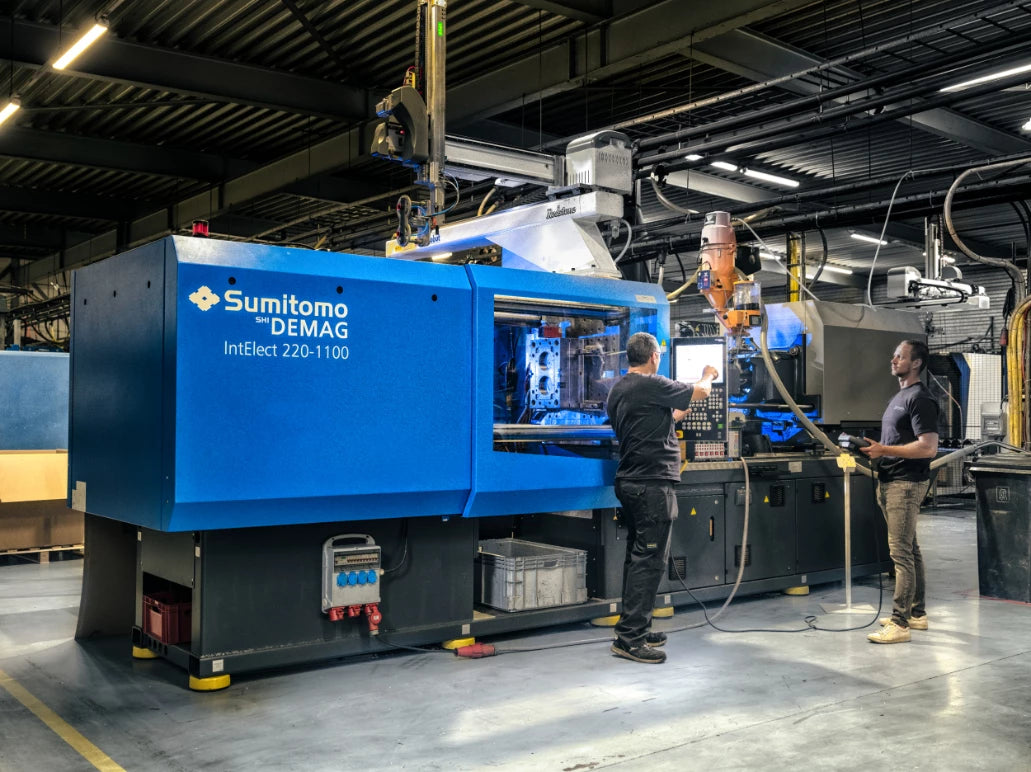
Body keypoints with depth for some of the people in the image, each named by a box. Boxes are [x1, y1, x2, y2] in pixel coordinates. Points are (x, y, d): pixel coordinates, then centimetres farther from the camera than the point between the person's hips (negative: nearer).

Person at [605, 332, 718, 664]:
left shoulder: (617, 391, 13)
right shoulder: (651, 385, -14)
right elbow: (700, 392, -2)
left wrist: (681, 412, 32)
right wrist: (708, 376, 20)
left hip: (630, 483, 10)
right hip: (653, 483, -10)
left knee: (637, 557, 15)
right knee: (649, 560, -7)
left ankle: (635, 629, 22)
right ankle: (629, 637, -7)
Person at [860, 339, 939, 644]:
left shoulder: (920, 399, -12)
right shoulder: (899, 397, 18)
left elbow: (928, 447, -21)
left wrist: (885, 450, -20)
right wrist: (876, 449, 9)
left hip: (906, 484, -10)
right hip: (890, 481, 10)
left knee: (901, 553, -10)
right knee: (909, 550, 16)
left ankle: (899, 624, -8)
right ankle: (916, 613, 25)